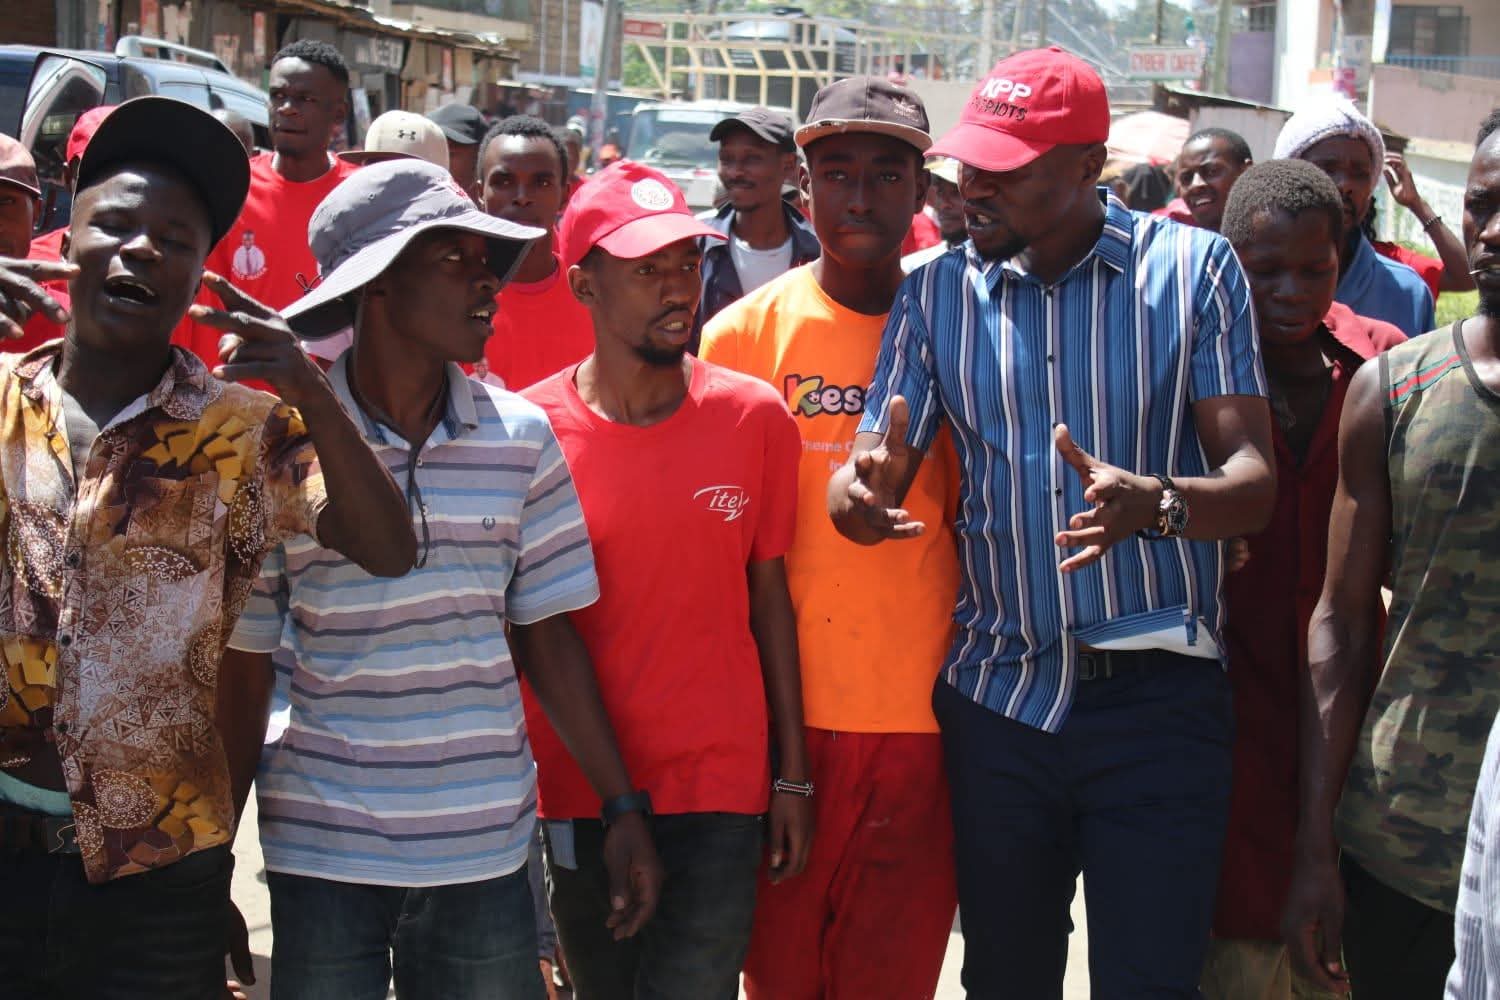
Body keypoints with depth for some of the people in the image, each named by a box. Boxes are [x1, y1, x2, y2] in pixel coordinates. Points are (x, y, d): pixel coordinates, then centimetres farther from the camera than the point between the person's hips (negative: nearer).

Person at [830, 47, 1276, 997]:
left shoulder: (1194, 268, -3)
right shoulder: (939, 292, 5)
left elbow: (1253, 481, -10)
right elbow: (873, 474, 2)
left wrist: (1154, 504, -32)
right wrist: (861, 492, -23)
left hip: (1157, 701, -3)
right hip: (997, 694, 3)